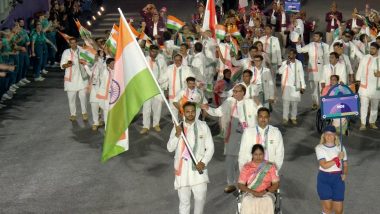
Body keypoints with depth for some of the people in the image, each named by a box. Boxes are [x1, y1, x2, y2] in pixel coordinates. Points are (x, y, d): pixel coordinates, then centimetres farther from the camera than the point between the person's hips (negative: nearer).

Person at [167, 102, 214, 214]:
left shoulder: (203, 126, 0)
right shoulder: (177, 127, 3)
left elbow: (210, 148, 2)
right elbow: (170, 148, -1)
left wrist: (203, 162, -11)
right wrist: (177, 134, -15)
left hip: (198, 167, 0)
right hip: (182, 167, 1)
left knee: (200, 197, 2)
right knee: (184, 199, 5)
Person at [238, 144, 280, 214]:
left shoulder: (270, 166, 8)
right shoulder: (246, 167, 8)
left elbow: (276, 184, 4)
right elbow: (240, 184, 3)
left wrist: (265, 191, -14)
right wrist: (252, 192, -14)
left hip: (267, 194, 0)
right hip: (250, 194, 0)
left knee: (267, 203, -36)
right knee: (247, 203, -35)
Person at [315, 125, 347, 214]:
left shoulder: (340, 147, 5)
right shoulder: (319, 148, -4)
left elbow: (345, 165, 6)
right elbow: (324, 165, -15)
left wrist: (344, 174, -14)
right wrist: (337, 158, -17)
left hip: (338, 178, 2)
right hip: (324, 178, -2)